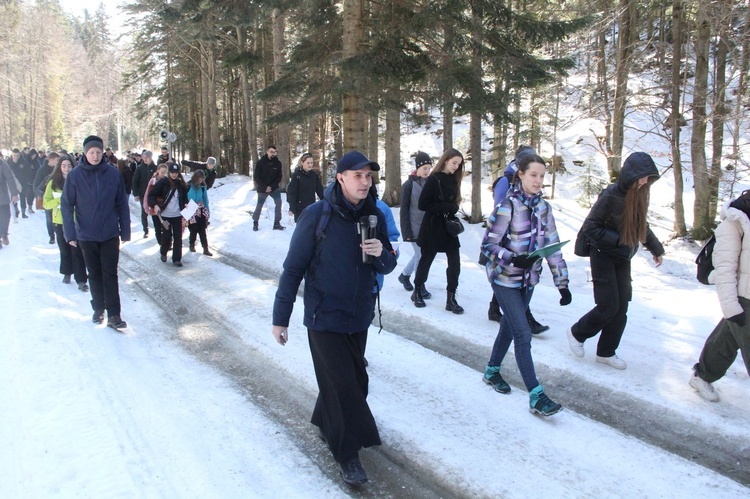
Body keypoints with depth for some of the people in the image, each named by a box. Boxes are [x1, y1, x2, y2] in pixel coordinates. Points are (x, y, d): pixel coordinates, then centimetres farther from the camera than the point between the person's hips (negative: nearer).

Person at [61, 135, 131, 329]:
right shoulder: (75, 175, -6)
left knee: (110, 274, -1)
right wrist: (70, 233, -8)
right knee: (94, 274, 14)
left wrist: (125, 231, 0)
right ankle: (98, 309, 28)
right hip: (86, 235, 1)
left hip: (110, 234, 0)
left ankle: (114, 314, 2)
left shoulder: (113, 173, -5)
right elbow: (66, 205, -3)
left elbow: (122, 203, 0)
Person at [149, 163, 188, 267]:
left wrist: (185, 207, -1)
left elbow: (185, 198, 15)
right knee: (167, 235, 6)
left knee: (178, 236, 1)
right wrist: (155, 205, -21)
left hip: (177, 215, 3)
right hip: (165, 214, -2)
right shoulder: (162, 182, -6)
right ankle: (163, 253, 32)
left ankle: (177, 259, 8)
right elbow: (151, 195, -6)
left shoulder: (181, 184, 4)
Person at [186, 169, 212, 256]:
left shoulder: (203, 186, 0)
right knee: (194, 230, 8)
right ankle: (192, 245, 31)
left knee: (202, 231, 5)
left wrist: (207, 211, 9)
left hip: (202, 212, 3)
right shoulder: (189, 186, -14)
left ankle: (205, 249, 7)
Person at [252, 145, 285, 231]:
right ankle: (255, 222, 29)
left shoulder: (278, 163, -5)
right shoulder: (260, 162, -11)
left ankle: (277, 224, -12)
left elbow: (279, 177, -1)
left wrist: (272, 186, -14)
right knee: (259, 205, 8)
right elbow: (256, 177, -10)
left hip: (274, 188, 1)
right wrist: (265, 187, -17)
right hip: (262, 188, -1)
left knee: (278, 202, -17)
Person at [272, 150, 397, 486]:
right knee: (343, 385, -2)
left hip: (359, 316, 5)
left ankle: (326, 423, 41)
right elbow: (294, 267, -11)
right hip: (324, 317, -5)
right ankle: (347, 455, 13)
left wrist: (382, 253, -18)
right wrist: (281, 317, -10)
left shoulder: (374, 215, -2)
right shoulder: (317, 215, -16)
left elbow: (386, 267, 6)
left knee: (350, 379, 17)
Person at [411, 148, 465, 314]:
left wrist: (451, 209, -11)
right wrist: (446, 207, -18)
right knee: (426, 261, 8)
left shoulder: (453, 180, 9)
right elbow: (423, 204, -17)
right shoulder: (433, 179, -12)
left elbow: (453, 204, 11)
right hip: (432, 228, -6)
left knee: (455, 263, -3)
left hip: (449, 228, 6)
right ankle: (417, 292, 27)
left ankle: (451, 298, 4)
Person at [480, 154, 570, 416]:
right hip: (504, 279, -6)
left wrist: (562, 283, 1)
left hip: (527, 279, 6)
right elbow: (488, 245, -16)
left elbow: (553, 247, 4)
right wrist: (513, 259, -31)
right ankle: (536, 396, -4)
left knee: (509, 326, 18)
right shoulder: (507, 206, -17)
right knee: (523, 333, -8)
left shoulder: (543, 208, 1)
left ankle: (492, 371, 38)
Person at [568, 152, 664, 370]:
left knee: (621, 307, 6)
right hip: (603, 255, -7)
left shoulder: (640, 194, 0)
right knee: (609, 306, -7)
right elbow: (590, 227, -19)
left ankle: (606, 352, 20)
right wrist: (618, 241, -24)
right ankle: (576, 333, 18)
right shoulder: (611, 195, -21)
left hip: (623, 258, 7)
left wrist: (655, 248, 21)